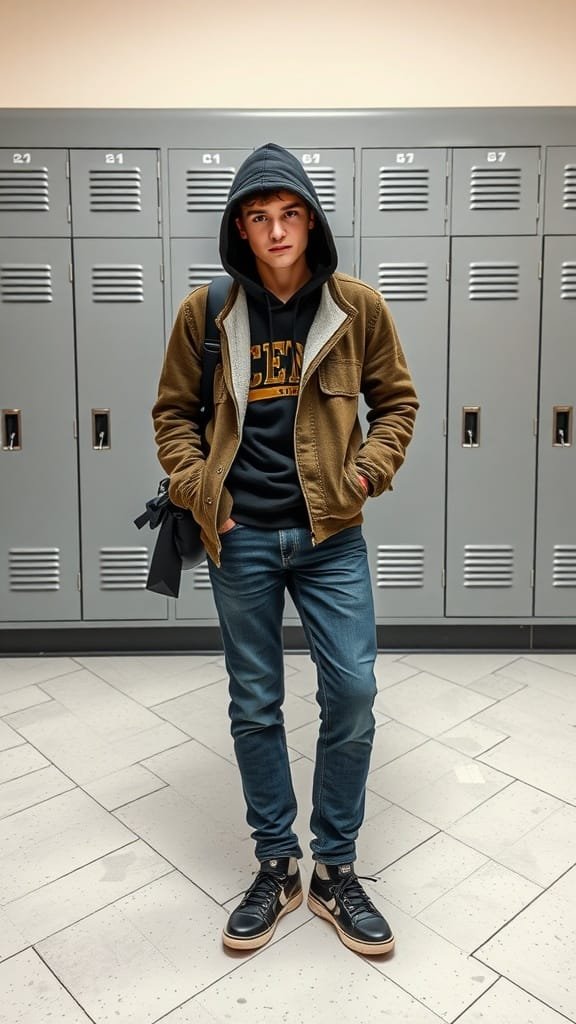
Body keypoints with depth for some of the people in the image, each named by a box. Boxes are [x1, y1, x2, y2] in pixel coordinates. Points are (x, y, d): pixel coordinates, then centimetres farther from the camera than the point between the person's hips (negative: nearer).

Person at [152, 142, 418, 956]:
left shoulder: (358, 307, -1)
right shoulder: (205, 311, -1)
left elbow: (396, 400, 10)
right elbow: (174, 412, 8)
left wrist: (369, 470, -4)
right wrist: (195, 487, -5)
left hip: (331, 534, 0)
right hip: (241, 538, 0)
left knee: (352, 695, 0)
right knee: (255, 706, 9)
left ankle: (335, 870, 23)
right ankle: (277, 865, 30)